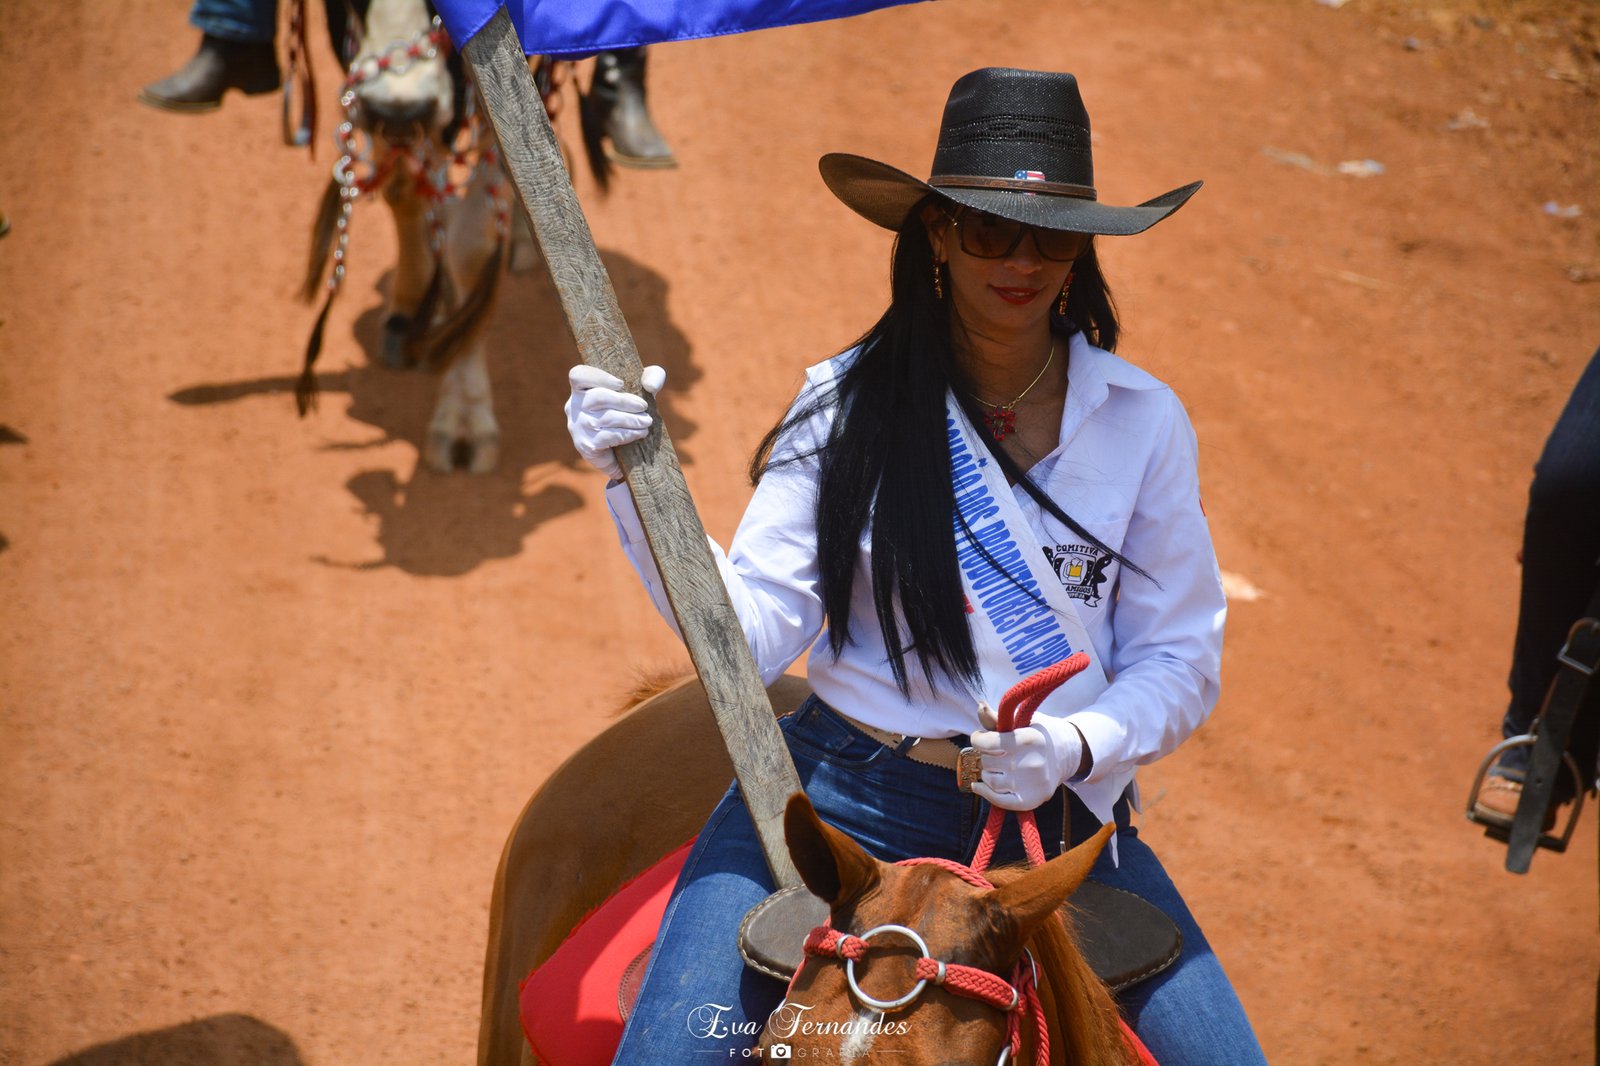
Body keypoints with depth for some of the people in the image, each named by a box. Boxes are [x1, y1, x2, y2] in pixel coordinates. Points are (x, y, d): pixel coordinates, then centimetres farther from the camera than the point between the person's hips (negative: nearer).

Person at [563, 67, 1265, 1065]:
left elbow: (1182, 660, 4)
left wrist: (1074, 748, -14)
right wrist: (637, 481, -20)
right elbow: (748, 629, -8)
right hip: (844, 789, -1)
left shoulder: (1145, 420, 1)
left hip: (1060, 813, 2)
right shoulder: (846, 404, -3)